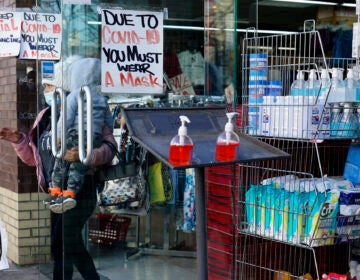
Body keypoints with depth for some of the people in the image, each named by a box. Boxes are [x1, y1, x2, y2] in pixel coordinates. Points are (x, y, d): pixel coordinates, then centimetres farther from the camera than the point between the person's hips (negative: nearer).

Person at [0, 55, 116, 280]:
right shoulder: (46, 116, 10)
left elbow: (110, 147, -21)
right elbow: (33, 158, 19)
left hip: (80, 193, -7)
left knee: (62, 248, -5)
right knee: (71, 246, 16)